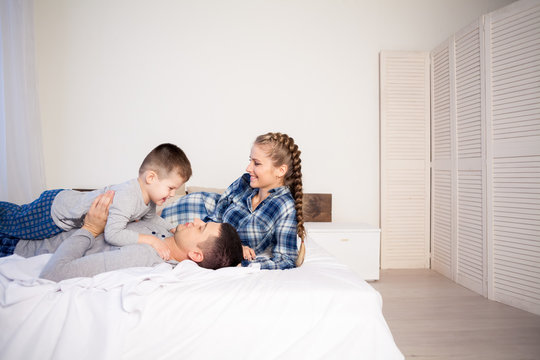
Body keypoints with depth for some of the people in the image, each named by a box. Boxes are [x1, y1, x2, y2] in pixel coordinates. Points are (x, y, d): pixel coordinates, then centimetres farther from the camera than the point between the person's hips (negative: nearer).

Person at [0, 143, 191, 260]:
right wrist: (149, 239, -45)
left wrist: (174, 230, -2)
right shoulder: (126, 196, -41)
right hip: (55, 210, -8)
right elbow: (112, 234, -48)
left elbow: (152, 217, 9)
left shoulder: (149, 196, -11)